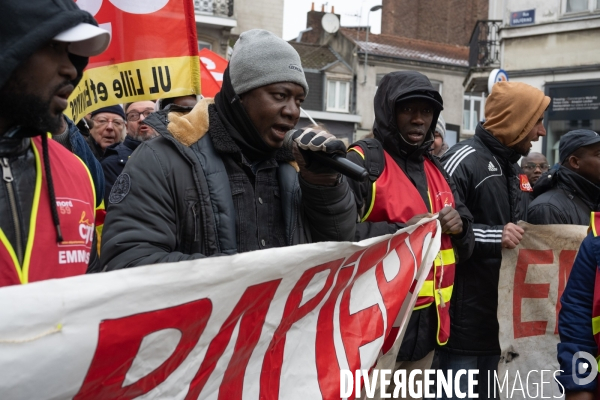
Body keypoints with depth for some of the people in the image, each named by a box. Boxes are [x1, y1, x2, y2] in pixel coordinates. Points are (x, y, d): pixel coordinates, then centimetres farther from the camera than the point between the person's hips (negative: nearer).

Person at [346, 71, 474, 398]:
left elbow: (465, 242, 19)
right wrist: (401, 233, -22)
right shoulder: (361, 162, -9)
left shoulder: (435, 169, 16)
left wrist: (458, 226, -4)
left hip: (427, 322, 7)